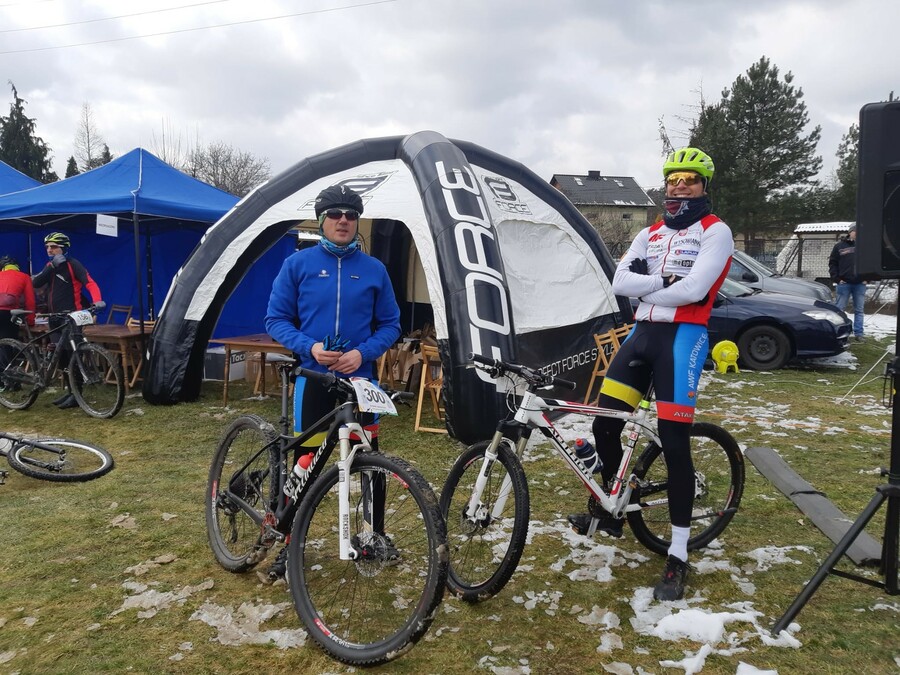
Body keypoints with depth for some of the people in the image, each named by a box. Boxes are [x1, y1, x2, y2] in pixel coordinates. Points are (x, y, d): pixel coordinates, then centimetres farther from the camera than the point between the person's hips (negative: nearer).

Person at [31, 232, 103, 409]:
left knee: (72, 355, -8)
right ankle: (69, 390, 21)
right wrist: (52, 266, -15)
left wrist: (97, 302, -38)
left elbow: (90, 283, -19)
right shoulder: (50, 265, 13)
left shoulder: (72, 264, -8)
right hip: (55, 318, 8)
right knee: (60, 354, 10)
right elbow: (36, 283, -1)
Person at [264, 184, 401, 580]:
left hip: (360, 377, 1)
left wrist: (363, 352, -12)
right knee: (304, 462, 6)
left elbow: (390, 325, 5)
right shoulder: (298, 264, 0)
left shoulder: (374, 270, 3)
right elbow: (276, 319, 0)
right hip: (312, 377, -1)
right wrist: (309, 347, -16)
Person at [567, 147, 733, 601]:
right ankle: (608, 509, 27)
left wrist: (645, 288, -4)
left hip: (682, 337, -6)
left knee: (674, 443, -8)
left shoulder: (715, 232, -1)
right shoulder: (650, 234, 17)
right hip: (642, 333, 6)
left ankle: (678, 557, 3)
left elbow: (694, 289, -17)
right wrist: (663, 281, -12)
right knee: (604, 424, 3)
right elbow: (620, 282, 3)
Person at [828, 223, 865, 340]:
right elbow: (832, 263, 1)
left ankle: (858, 333, 13)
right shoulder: (840, 246, 1)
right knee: (839, 309, 3)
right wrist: (837, 279, -7)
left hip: (860, 284, 2)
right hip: (844, 283, -2)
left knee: (859, 310, 7)